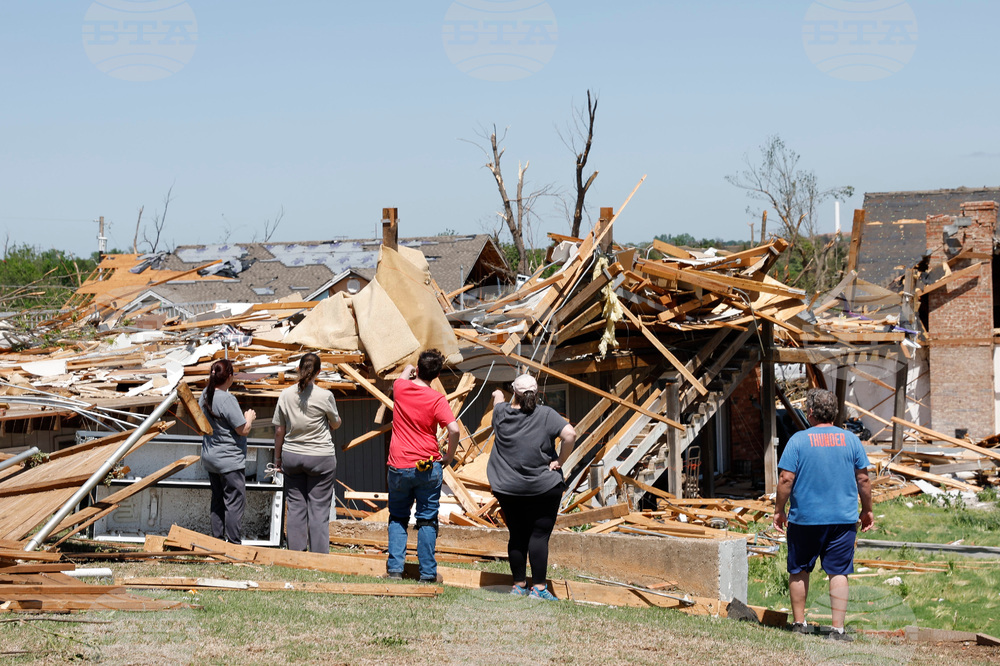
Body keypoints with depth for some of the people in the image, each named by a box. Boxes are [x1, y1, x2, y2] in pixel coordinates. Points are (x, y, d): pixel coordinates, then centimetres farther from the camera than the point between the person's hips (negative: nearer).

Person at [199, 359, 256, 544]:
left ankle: (217, 540, 21)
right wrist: (249, 417, 3)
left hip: (209, 457, 8)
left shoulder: (205, 395, 4)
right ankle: (234, 544, 2)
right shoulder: (227, 400, -22)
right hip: (230, 460, -8)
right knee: (235, 501, 0)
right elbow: (243, 430, -18)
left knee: (218, 500, 16)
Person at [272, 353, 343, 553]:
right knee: (319, 510, 2)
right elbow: (335, 424, 4)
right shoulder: (325, 396, -11)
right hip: (321, 457, -3)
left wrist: (278, 458, 14)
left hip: (292, 456, 3)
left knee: (295, 507, 9)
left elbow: (279, 430, 3)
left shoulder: (286, 395, -3)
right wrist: (337, 418, 28)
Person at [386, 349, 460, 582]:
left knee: (398, 518, 16)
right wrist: (449, 457, -5)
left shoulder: (401, 387, -1)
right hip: (428, 468, -2)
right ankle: (427, 573, 6)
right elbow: (454, 430, -21)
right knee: (427, 520, 6)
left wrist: (408, 370, 48)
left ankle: (395, 568, 8)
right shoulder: (437, 400, -11)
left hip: (399, 467, 2)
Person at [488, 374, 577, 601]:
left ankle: (519, 585, 17)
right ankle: (538, 588, -6)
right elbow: (570, 434, -19)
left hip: (508, 489, 3)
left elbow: (498, 401, 28)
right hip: (543, 488, -3)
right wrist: (560, 461, -6)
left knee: (517, 536, 11)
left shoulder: (502, 413, 3)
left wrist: (498, 395, 51)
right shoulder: (546, 415, -6)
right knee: (539, 537, -3)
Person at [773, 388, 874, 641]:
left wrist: (779, 510, 2)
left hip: (804, 518, -1)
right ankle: (838, 628, -3)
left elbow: (786, 480, -9)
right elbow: (863, 480, 4)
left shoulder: (798, 440, -6)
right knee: (839, 573, 2)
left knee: (798, 571, 14)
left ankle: (799, 622, 21)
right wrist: (867, 510, 16)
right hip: (843, 519, 1)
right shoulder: (851, 439, 1)